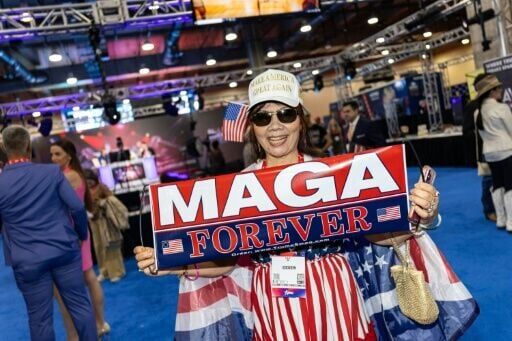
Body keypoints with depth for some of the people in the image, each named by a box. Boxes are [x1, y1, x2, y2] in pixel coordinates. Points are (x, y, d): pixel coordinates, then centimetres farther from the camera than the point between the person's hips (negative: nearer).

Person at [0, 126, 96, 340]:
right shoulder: (52, 172, -5)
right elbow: (77, 206, -5)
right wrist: (82, 234, 10)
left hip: (28, 260, 0)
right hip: (64, 250, 1)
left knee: (40, 318, 11)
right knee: (80, 305, 11)